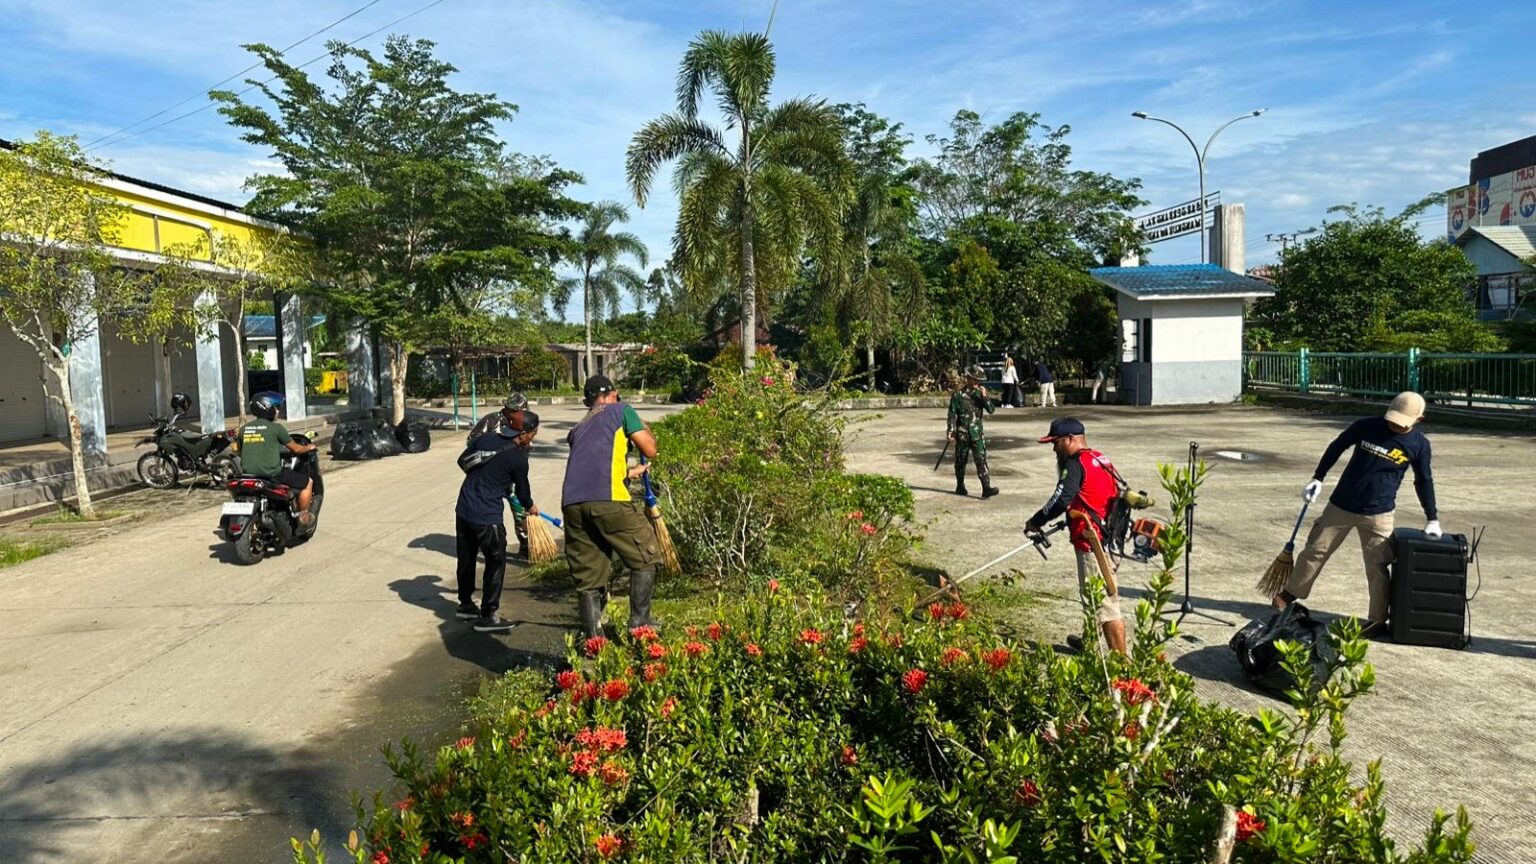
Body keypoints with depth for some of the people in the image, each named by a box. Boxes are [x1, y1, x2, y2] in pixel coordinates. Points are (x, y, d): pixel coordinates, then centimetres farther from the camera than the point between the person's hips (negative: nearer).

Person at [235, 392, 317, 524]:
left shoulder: (244, 428, 7)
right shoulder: (276, 428, -8)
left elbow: (236, 449, 19)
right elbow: (295, 449, -1)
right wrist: (309, 447, 19)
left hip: (249, 473, 6)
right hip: (272, 473, -6)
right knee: (308, 481, 10)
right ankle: (303, 516, 16)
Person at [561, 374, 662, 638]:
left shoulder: (578, 428, 32)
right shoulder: (620, 410, 15)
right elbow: (650, 450, 11)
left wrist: (629, 472, 53)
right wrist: (645, 432, 32)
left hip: (571, 503, 6)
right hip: (608, 498, -6)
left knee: (587, 578, 11)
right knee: (645, 557, 11)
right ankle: (639, 622, 11)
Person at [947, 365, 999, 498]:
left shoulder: (980, 393, 6)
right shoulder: (958, 394, -4)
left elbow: (991, 409, 0)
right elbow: (952, 414, -3)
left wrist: (985, 397, -15)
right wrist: (950, 431, -7)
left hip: (977, 433, 2)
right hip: (962, 433, -2)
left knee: (981, 460, -7)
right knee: (960, 461, 9)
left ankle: (986, 488, -13)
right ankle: (960, 487, 23)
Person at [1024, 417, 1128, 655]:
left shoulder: (1075, 464, -14)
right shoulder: (1101, 460, 13)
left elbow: (1061, 500, -24)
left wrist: (1035, 522, -12)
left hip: (1092, 543, -10)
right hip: (1109, 538, 10)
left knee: (1104, 601, -7)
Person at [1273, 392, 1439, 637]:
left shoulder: (1419, 444, -6)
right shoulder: (1366, 426, -10)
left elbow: (1424, 481, 6)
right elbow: (1336, 447, 4)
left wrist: (1432, 519, 7)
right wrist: (1317, 478, 2)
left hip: (1378, 514, -1)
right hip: (1341, 505, 1)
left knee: (1377, 567, 0)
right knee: (1315, 550, 8)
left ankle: (1377, 621, 12)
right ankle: (1291, 592, 25)